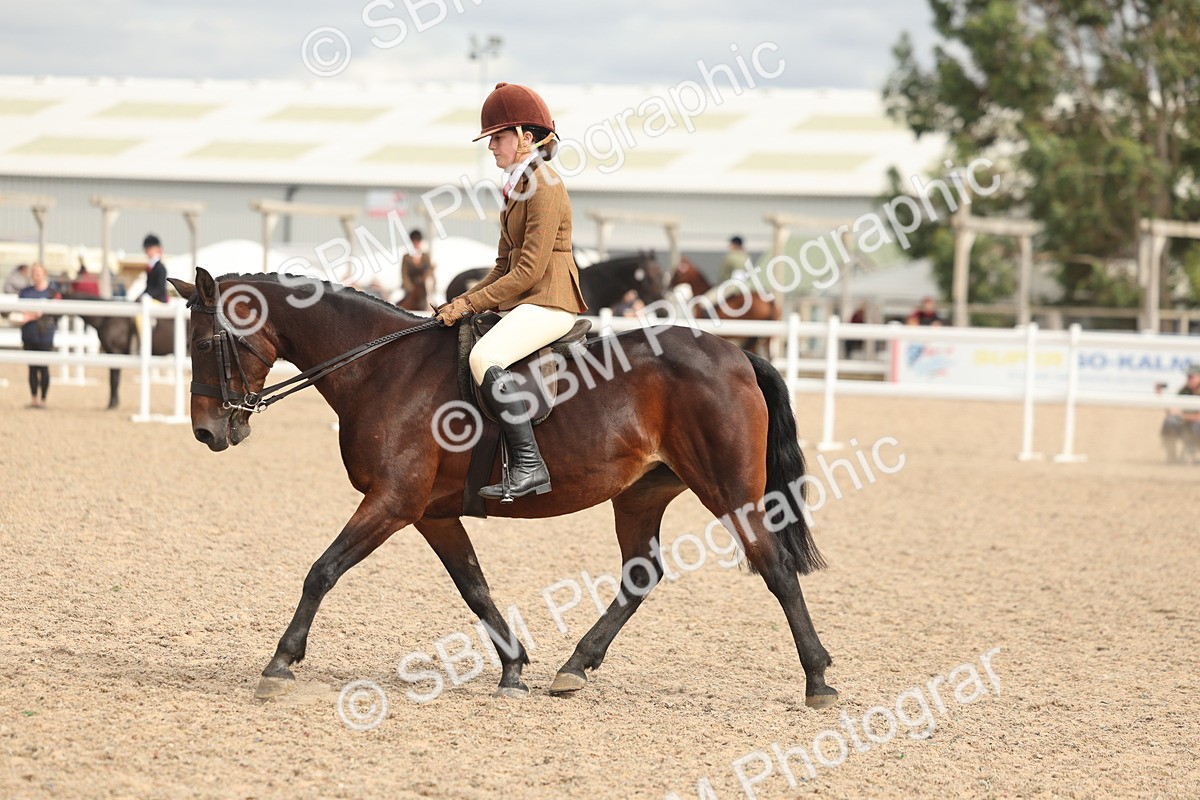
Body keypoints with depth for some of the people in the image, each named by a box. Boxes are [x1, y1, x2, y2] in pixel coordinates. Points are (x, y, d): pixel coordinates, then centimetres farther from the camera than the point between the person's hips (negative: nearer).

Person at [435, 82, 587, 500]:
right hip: (522, 302, 11)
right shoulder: (518, 187, 18)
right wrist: (463, 302, 7)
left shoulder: (545, 187, -13)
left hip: (549, 302, -11)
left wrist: (471, 304, -16)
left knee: (484, 358, -32)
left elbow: (529, 270, -19)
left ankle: (529, 466, -33)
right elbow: (505, 266, 21)